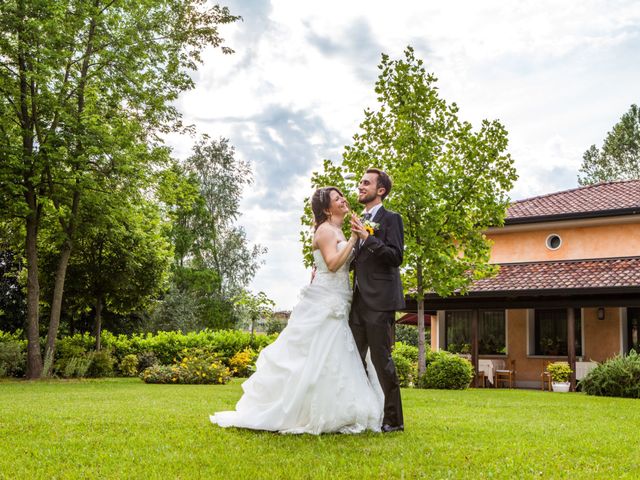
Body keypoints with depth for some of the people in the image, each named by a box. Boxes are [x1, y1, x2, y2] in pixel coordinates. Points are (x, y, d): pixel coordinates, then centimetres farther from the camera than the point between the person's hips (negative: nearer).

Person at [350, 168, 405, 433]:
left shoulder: (390, 218, -3)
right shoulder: (361, 222, 20)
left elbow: (396, 257, -14)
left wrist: (367, 237, -21)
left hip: (379, 302, -8)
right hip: (359, 302, 8)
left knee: (381, 359, -5)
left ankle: (393, 419, 4)